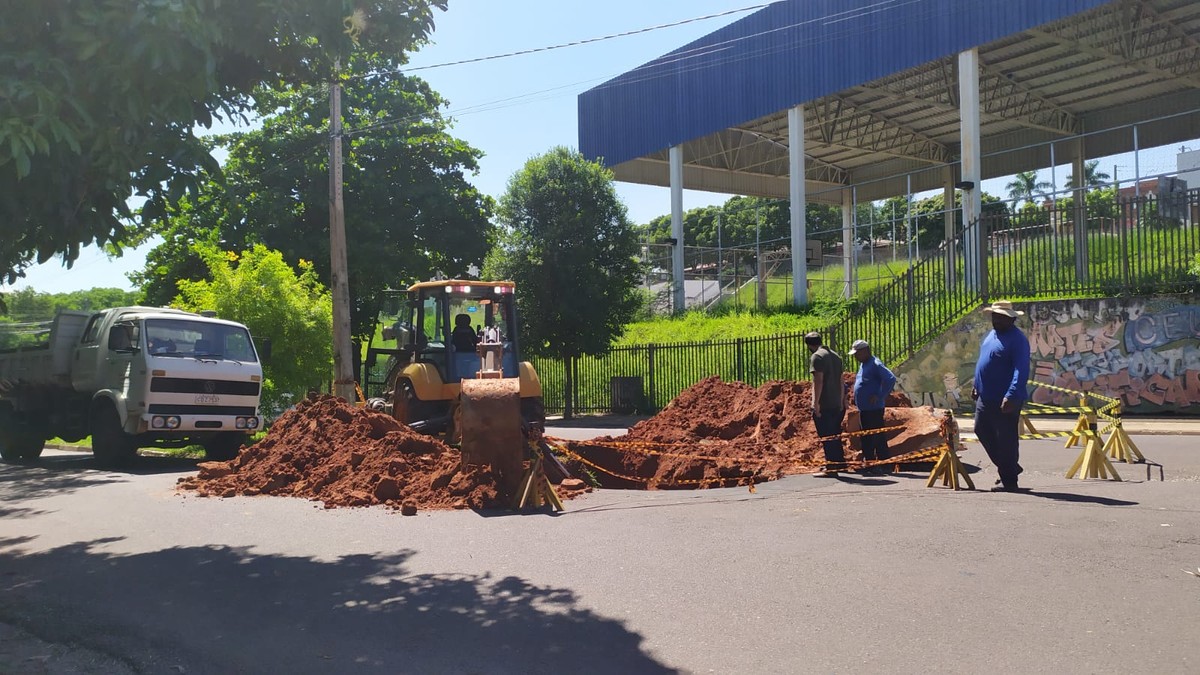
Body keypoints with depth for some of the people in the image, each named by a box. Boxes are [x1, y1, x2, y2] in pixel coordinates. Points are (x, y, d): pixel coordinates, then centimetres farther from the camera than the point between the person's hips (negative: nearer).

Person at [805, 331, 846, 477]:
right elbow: (841, 382, 18)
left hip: (823, 405, -8)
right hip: (836, 404, 8)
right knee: (834, 435, 18)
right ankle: (839, 462, 26)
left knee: (827, 437, -5)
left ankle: (831, 469, -4)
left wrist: (816, 402, -18)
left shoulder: (816, 357, -9)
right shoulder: (835, 356, 17)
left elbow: (818, 380, -18)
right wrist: (841, 401, 21)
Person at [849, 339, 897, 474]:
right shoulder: (863, 364, 16)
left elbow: (891, 379, -25)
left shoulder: (875, 364, -15)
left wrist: (880, 396, -22)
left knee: (878, 437, -5)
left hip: (874, 409, -10)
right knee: (866, 437, 14)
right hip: (864, 409, 10)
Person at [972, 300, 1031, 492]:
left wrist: (1011, 397, -31)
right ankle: (1009, 467, 32)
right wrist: (977, 385, 21)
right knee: (982, 431, 17)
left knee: (1006, 439, -1)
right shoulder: (992, 334, 12)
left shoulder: (1017, 340, -16)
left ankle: (1009, 480, 11)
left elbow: (1021, 372, -24)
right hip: (985, 397, 10)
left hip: (1005, 401, -9)